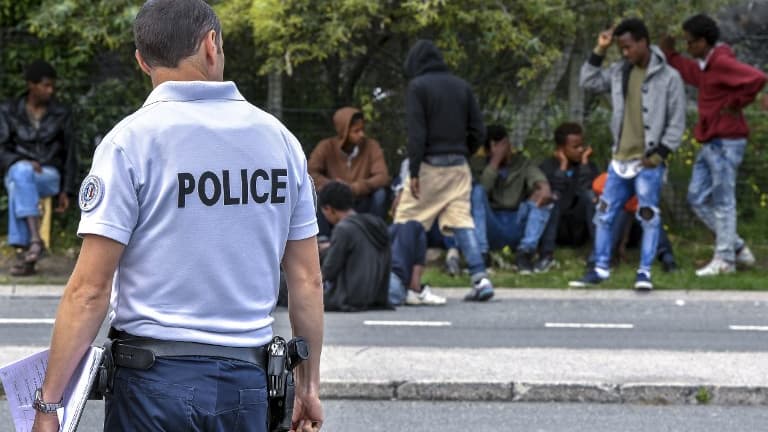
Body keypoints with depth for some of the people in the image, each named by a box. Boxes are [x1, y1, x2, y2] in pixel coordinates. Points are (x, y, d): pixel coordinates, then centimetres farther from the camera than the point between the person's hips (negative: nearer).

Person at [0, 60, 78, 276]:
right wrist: (24, 162, -20)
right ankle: (34, 240, -47)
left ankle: (26, 251, -42)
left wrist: (66, 192, 2)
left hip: (50, 176, 0)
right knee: (21, 172, -41)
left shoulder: (61, 114, 4)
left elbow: (69, 155, 9)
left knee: (18, 189, -38)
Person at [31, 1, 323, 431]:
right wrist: (309, 385, 19)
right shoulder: (279, 138, 6)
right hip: (247, 381, 3)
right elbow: (308, 280, 9)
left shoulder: (130, 142, -6)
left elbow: (90, 289, -11)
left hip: (155, 380, -3)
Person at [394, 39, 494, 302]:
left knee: (406, 223, 2)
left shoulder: (418, 86, -5)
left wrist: (413, 171, -13)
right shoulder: (462, 86, 12)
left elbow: (416, 132, -12)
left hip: (430, 164, -5)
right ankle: (480, 278, -10)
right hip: (458, 166, 5)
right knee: (461, 220, 2)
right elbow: (477, 130, 10)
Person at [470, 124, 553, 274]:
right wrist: (495, 161, -14)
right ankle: (481, 253, -32)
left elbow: (538, 179, -10)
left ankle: (525, 253, -29)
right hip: (491, 228, -1)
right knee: (477, 190, -25)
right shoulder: (478, 164, 8)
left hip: (517, 229, 1)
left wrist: (544, 187, -34)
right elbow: (481, 191, -12)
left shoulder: (522, 163, 12)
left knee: (542, 197, -20)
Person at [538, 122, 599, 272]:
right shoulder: (547, 167, 0)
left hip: (581, 231, 1)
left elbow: (588, 190, -16)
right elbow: (556, 194, -18)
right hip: (557, 232, -1)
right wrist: (563, 166, -13)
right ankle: (546, 256, -32)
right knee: (550, 198, -29)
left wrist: (584, 163, -11)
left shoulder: (590, 167, 5)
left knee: (590, 195, -25)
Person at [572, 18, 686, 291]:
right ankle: (600, 268, 13)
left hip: (648, 161, -5)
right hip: (621, 159, 6)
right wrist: (599, 52, 5)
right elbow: (589, 82, 15)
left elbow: (677, 121, -6)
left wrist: (660, 153, -11)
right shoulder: (620, 72, 8)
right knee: (605, 214, 6)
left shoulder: (668, 77, -7)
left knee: (648, 215, -6)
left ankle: (644, 272, 0)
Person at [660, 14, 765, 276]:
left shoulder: (722, 63, -17)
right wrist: (670, 55, 23)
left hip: (726, 143, -10)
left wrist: (736, 104, -19)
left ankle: (724, 259, 3)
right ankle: (738, 248, 17)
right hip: (710, 143, 10)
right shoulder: (706, 66, 14)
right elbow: (690, 73, 36)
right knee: (697, 199, 12)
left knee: (722, 201, -4)